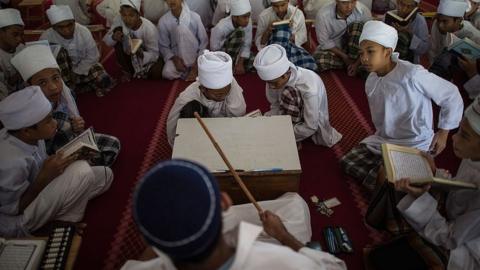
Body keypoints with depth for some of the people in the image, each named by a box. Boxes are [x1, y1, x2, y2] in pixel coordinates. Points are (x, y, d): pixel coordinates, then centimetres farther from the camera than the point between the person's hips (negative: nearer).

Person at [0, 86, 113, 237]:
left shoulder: (30, 137, -13)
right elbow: (14, 209, -23)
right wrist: (45, 176, -28)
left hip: (36, 195, 8)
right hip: (16, 224, -7)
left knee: (105, 174, 1)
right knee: (82, 171, -27)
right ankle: (65, 220, -5)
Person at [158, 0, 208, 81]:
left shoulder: (194, 17, -9)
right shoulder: (163, 21, -5)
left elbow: (204, 42, -5)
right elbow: (163, 46, 0)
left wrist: (197, 63, -17)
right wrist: (174, 59, -20)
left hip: (194, 55, 0)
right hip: (177, 56, 0)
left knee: (182, 29, -29)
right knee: (167, 73, -34)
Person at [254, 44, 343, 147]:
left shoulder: (309, 87, -37)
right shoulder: (274, 77, -22)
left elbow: (310, 127, -27)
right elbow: (275, 105, -6)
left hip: (312, 124, -4)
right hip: (293, 115, 4)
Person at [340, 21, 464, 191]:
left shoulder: (412, 74, -22)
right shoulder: (371, 81, 0)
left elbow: (451, 96, -12)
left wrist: (443, 132, -7)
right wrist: (381, 134, 5)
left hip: (415, 145, -7)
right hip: (382, 140, 7)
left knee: (384, 181, -22)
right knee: (347, 162, -2)